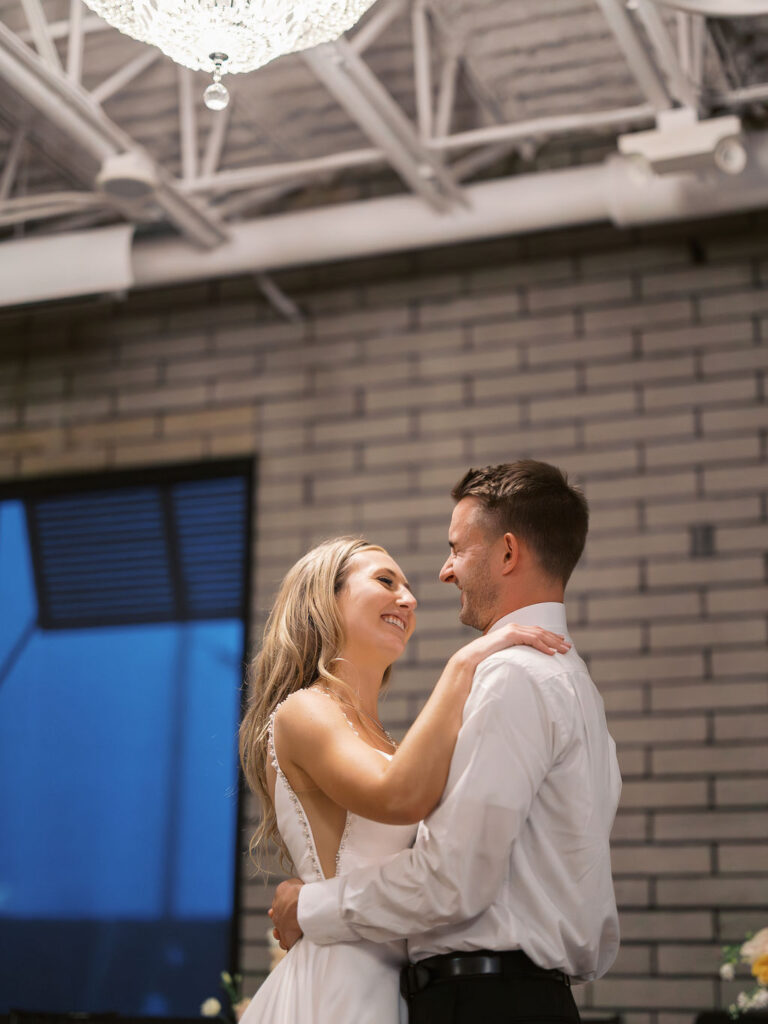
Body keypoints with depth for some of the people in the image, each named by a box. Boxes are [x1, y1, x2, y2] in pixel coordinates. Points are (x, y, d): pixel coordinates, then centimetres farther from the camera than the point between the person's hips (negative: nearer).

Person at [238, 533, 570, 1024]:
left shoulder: (387, 747, 19)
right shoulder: (302, 713, -8)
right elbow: (399, 798, -26)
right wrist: (463, 665, -21)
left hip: (393, 983, 8)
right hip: (340, 982, -8)